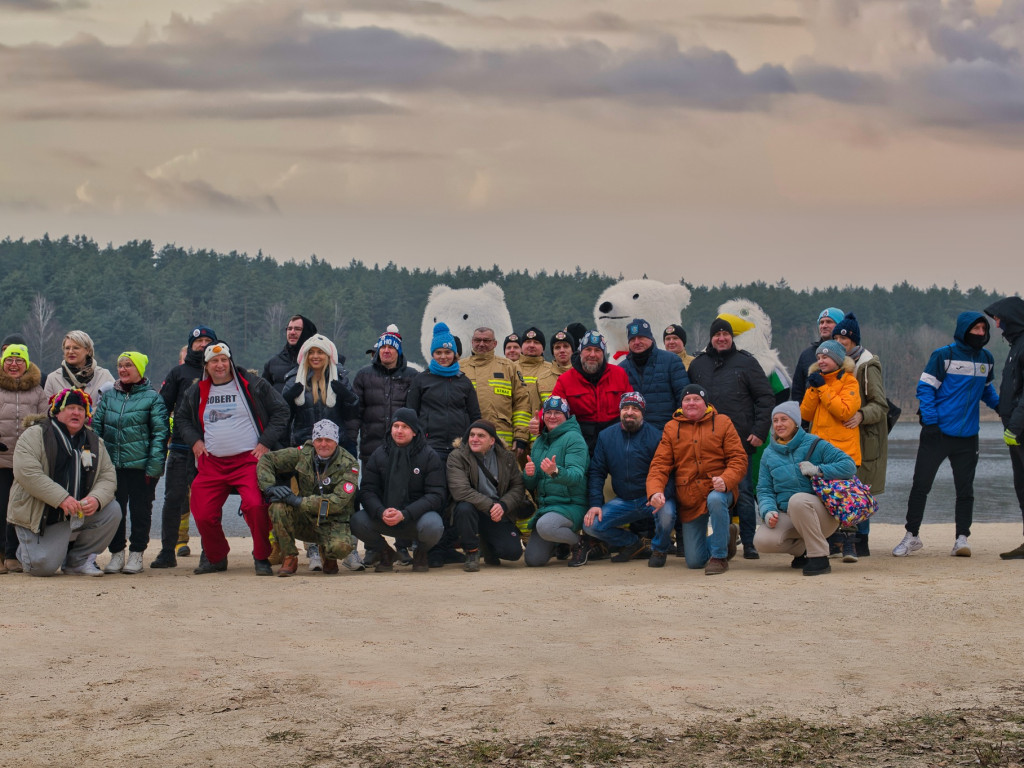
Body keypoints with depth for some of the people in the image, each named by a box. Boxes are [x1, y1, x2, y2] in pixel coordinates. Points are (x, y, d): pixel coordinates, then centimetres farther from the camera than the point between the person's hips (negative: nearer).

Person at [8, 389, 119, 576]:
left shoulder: (94, 442, 10)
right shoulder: (35, 435, -7)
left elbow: (108, 476, 3)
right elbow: (26, 472, -21)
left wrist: (96, 499, -21)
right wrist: (61, 499, -29)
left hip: (80, 511, 5)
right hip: (40, 516, -5)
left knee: (112, 510, -17)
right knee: (43, 567, -20)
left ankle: (77, 560, 1)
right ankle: (27, 548, 20)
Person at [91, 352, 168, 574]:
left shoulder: (152, 397, -1)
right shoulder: (109, 395, 11)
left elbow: (160, 433, -4)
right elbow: (96, 426, 13)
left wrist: (154, 465, -11)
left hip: (141, 465, -4)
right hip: (112, 465, 4)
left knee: (140, 510, 3)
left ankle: (136, 554, 13)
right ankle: (116, 554, 16)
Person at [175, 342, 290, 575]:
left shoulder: (253, 385, 1)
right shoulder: (197, 391, 14)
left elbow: (280, 411, 4)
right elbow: (181, 416, 29)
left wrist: (265, 443, -5)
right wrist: (194, 440, 11)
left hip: (248, 460, -4)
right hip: (211, 463, 4)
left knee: (255, 506, -26)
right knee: (203, 514, -5)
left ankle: (262, 558, -8)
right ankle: (216, 558, 19)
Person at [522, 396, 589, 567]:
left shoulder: (573, 439, -8)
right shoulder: (539, 442, 14)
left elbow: (576, 475, -23)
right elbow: (530, 485, 13)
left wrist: (555, 472, -43)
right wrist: (528, 474, -11)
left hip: (571, 505, -7)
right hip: (545, 506, 7)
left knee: (545, 526, -37)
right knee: (533, 560, -3)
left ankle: (580, 542, -8)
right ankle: (562, 543, 27)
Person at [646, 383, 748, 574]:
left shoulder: (722, 423, 2)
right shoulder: (672, 428, 6)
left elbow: (739, 459, -5)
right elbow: (659, 464, 0)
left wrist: (726, 480, -26)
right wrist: (655, 491, -19)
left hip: (718, 490, -2)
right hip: (689, 500, 2)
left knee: (715, 499, -40)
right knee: (694, 561, -3)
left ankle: (719, 556, -21)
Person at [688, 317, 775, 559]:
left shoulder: (746, 362, 6)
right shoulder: (698, 365, 14)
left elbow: (766, 398, 3)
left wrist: (759, 431, -6)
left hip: (740, 441, -3)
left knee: (743, 493, -4)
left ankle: (748, 543, 0)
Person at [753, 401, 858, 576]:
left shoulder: (815, 445, -2)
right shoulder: (769, 453, 11)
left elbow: (849, 466, -8)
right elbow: (764, 489, 8)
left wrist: (818, 470, -18)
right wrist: (768, 511, -12)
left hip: (821, 514, -4)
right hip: (787, 516, 4)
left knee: (798, 499, -37)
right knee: (762, 540, -25)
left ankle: (820, 558, -25)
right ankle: (803, 549, 8)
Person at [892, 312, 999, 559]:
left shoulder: (986, 359, 9)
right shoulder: (943, 355, -6)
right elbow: (925, 388, -7)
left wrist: (1000, 406, 4)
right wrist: (930, 421, -15)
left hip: (967, 436, 4)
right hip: (937, 434, -4)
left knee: (965, 489, 2)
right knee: (920, 485, 0)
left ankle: (962, 539, 6)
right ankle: (912, 536, 10)